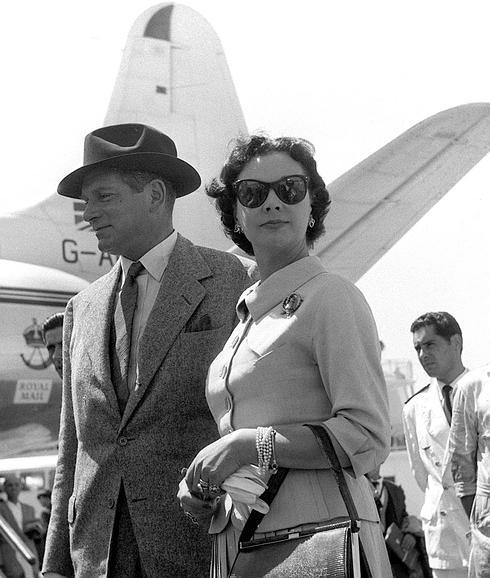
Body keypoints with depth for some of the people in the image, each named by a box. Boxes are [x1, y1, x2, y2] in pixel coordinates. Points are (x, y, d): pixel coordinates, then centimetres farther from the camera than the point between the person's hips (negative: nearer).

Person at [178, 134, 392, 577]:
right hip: (237, 540, 7)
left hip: (318, 538, -7)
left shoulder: (331, 298, -7)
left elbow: (369, 437, -15)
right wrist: (201, 490, 8)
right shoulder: (247, 313, 16)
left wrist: (253, 445, -19)